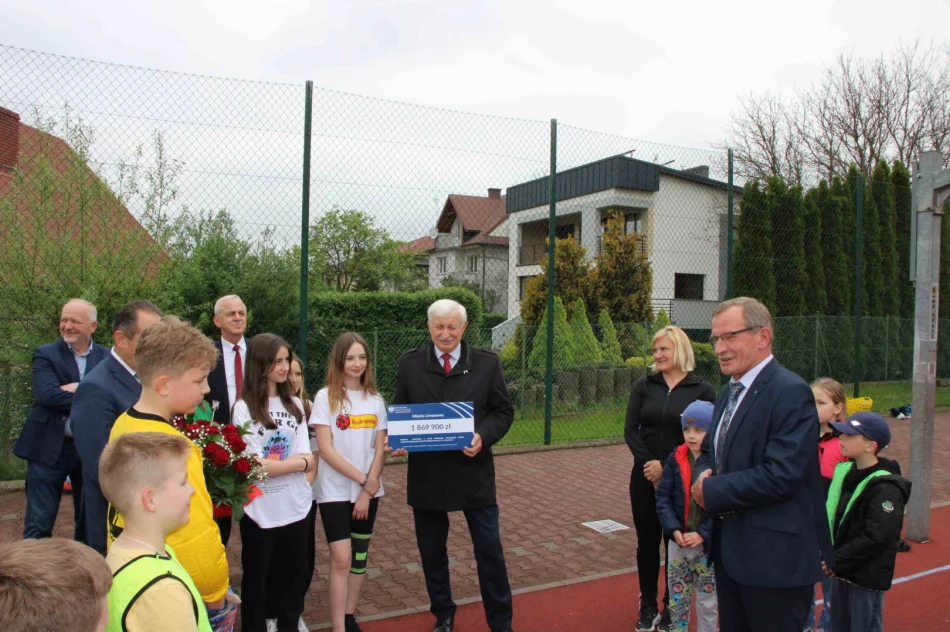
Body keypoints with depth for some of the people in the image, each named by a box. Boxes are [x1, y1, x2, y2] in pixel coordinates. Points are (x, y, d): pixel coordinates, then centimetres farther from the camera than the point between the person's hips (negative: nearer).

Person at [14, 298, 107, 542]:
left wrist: (76, 389, -21)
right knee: (39, 524, 4)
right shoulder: (45, 354, -1)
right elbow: (47, 394, -18)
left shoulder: (107, 358, 3)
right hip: (49, 448, -2)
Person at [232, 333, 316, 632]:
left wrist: (276, 464, -14)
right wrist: (301, 462, -6)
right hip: (261, 512, -4)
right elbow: (255, 466, -15)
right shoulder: (244, 408, -10)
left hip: (295, 507, 4)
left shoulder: (295, 404, 6)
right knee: (257, 582, 13)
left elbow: (307, 458, 2)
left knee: (293, 579, 17)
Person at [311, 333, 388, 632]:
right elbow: (326, 450, -12)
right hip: (336, 491, -4)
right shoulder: (326, 397, -7)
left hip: (369, 491, 4)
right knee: (341, 559, -7)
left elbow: (380, 449, 2)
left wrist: (369, 488, -9)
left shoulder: (375, 399, 4)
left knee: (360, 557, 11)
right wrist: (362, 480, -13)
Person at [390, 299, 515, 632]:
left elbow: (503, 411, 1)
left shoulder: (487, 363, -2)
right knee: (431, 552, 15)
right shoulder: (409, 364, 0)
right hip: (426, 473, 1)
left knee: (489, 550, 7)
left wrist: (483, 436, -17)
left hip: (473, 471, -1)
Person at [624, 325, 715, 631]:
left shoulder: (702, 390, -4)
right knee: (647, 541, 9)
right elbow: (630, 430, -1)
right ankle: (648, 606, 24)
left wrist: (666, 467, -14)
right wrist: (648, 463, -15)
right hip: (645, 477, 2)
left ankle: (671, 607, 25)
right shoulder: (644, 386, 3)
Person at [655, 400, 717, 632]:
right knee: (677, 598, 16)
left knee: (708, 601, 12)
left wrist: (702, 534, -20)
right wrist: (674, 530, -14)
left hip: (709, 545, -3)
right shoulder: (676, 459, -3)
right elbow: (663, 498, -2)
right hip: (678, 542, 3)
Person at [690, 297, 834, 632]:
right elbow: (709, 450, 18)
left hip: (776, 556, -9)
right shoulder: (730, 391, 11)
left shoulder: (790, 393, -19)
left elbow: (782, 476, -27)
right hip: (730, 551, 9)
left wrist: (713, 491, -18)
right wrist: (703, 476, -5)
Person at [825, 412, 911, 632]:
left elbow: (876, 538, -23)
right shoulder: (844, 472, 5)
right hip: (842, 571, 8)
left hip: (868, 578, -7)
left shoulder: (885, 488, -19)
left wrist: (836, 562, -19)